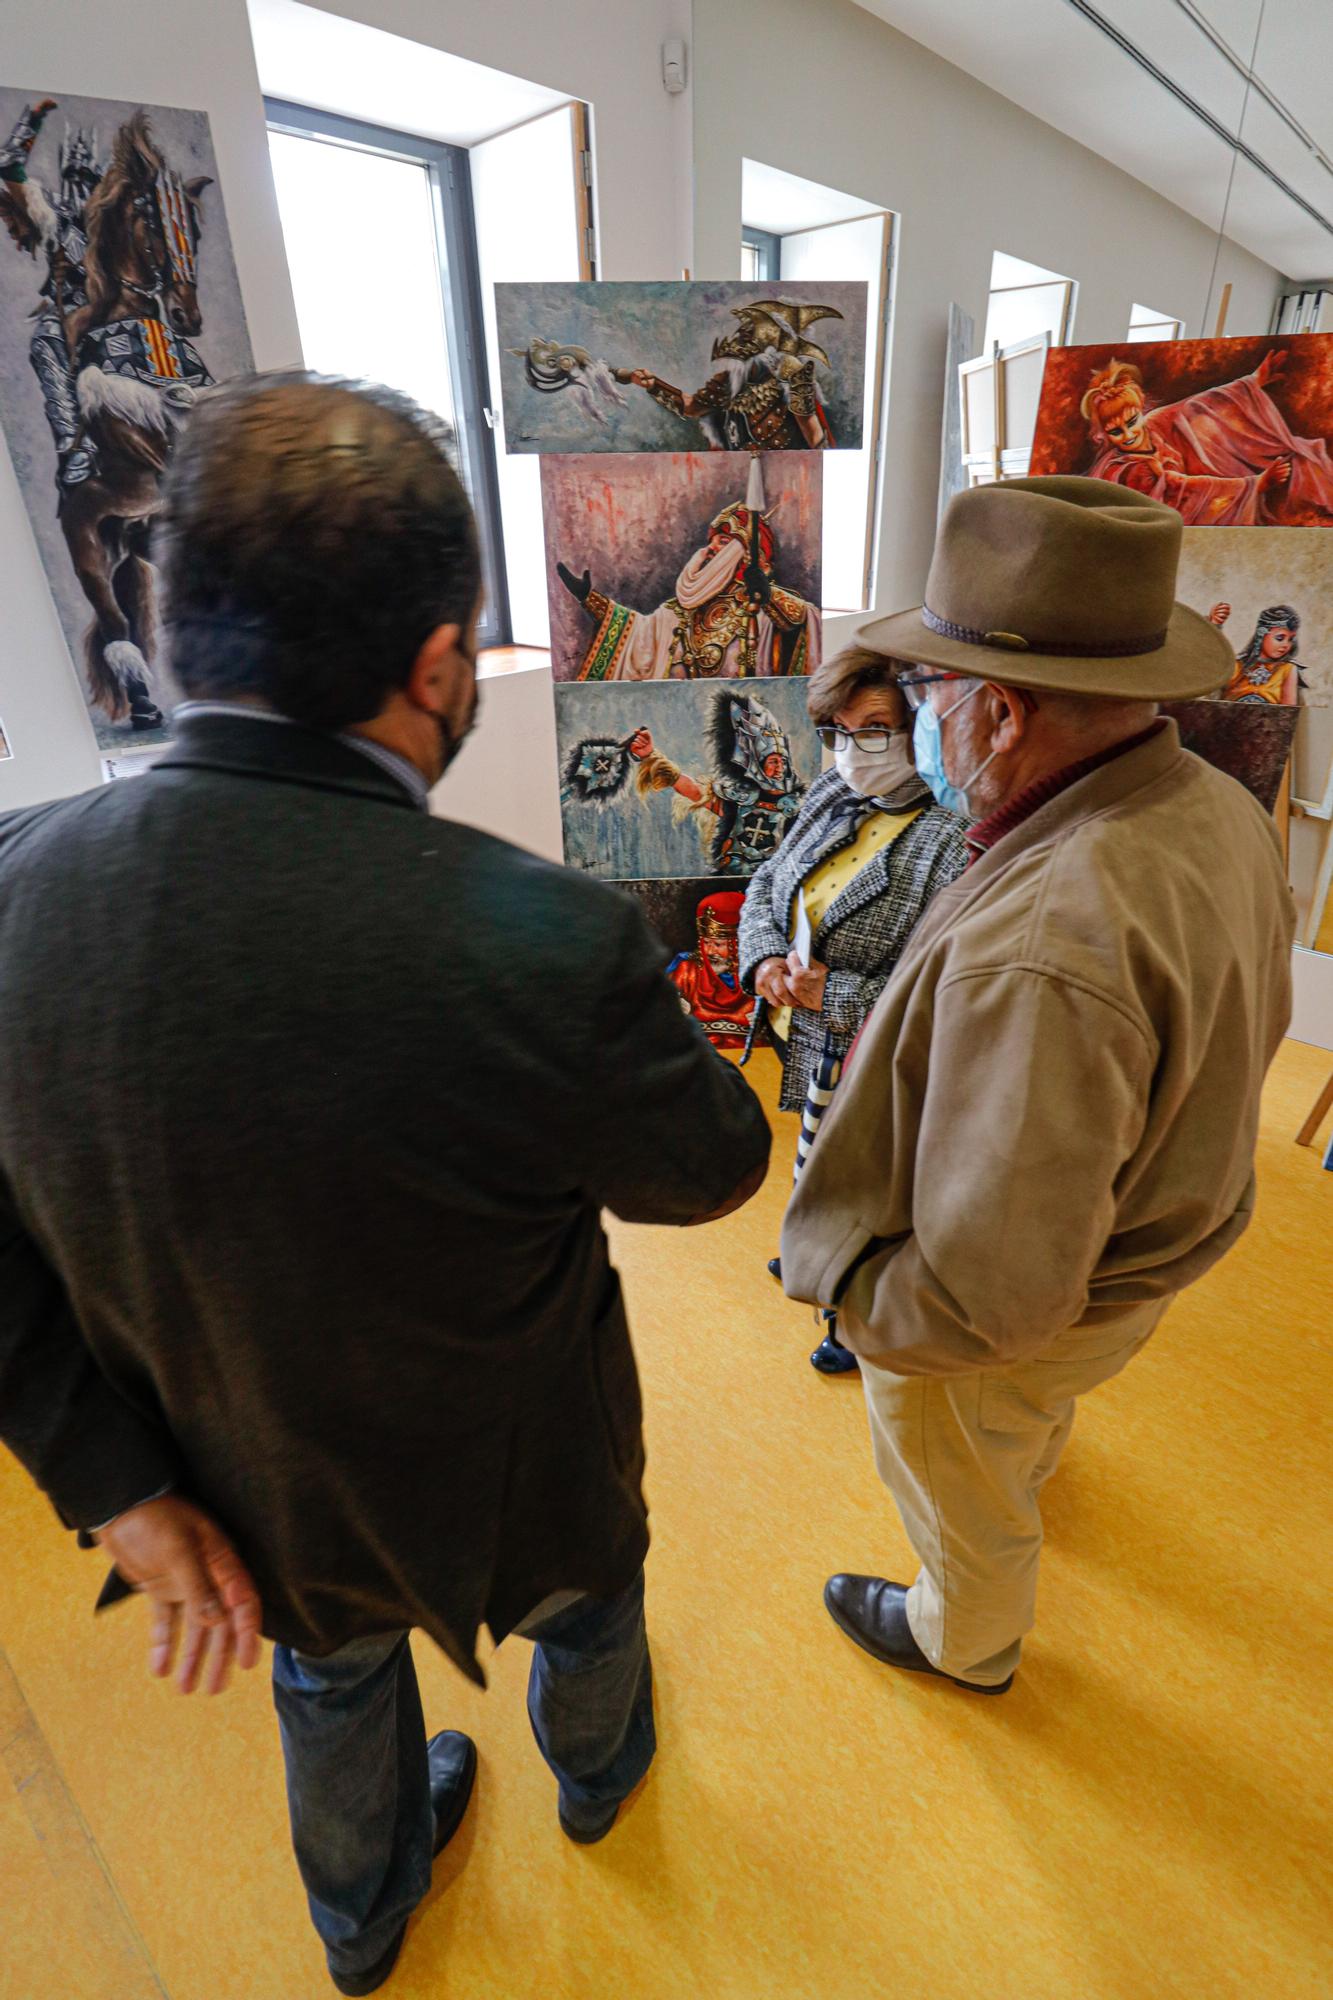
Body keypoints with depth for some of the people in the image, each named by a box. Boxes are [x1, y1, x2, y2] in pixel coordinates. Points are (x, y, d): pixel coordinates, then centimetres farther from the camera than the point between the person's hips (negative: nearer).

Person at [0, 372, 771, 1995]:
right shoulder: (545, 946, -39)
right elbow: (714, 1166, -20)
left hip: (246, 1497, 4)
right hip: (499, 1490, -3)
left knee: (331, 1674, 37)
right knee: (584, 1606, 34)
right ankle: (599, 1768, 69)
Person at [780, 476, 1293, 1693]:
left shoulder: (1033, 953, -44)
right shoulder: (1220, 809, -13)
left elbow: (989, 1297, -38)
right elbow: (1249, 1025, 3)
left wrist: (842, 1287, -18)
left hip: (1013, 1328, -8)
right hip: (1143, 1243, 8)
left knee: (969, 1501, 27)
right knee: (1031, 1423, 41)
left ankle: (966, 1643, 60)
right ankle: (1034, 1468, 75)